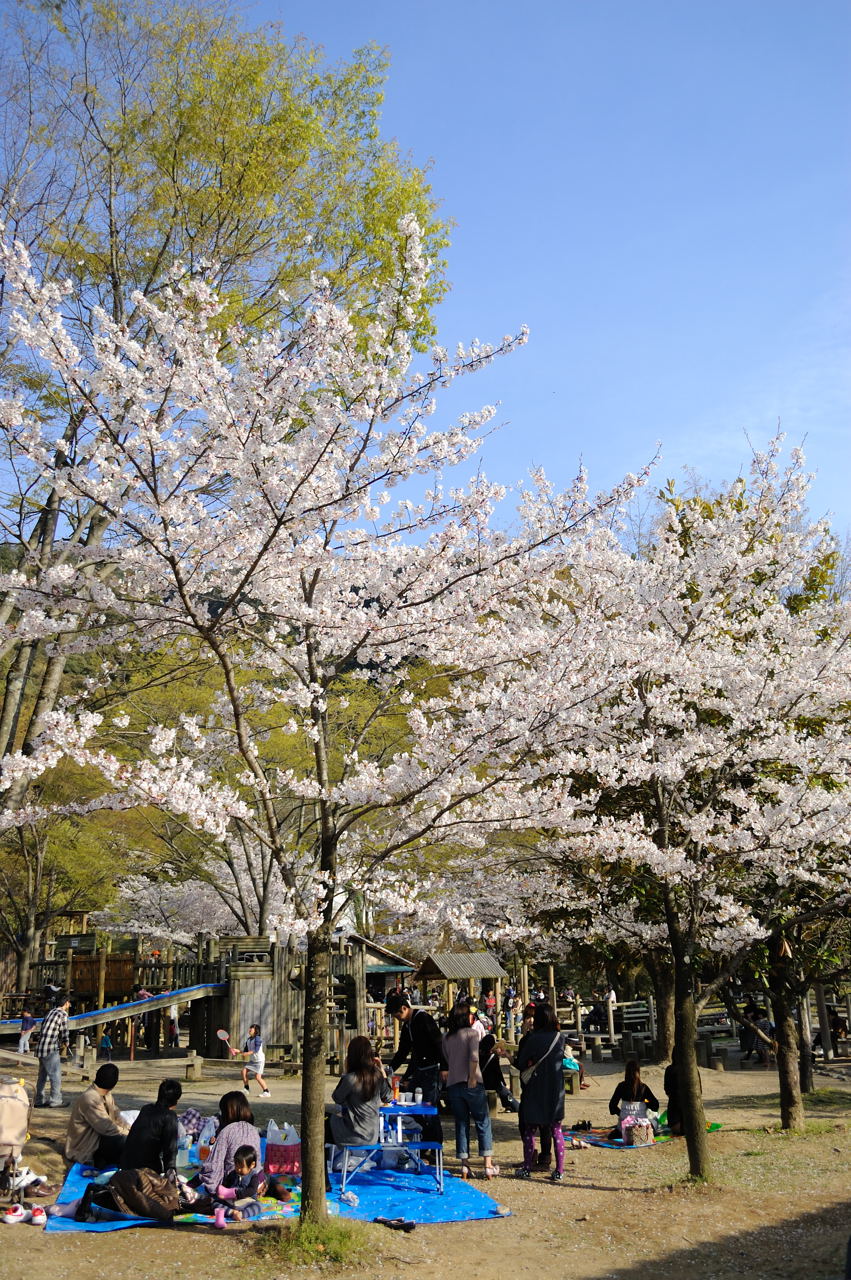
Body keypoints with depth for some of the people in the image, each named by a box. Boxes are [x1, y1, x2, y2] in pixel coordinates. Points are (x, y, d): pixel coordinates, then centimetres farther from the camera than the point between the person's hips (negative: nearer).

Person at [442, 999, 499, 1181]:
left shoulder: (446, 1037, 10)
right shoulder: (472, 1032, -5)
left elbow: (447, 1059, 15)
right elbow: (474, 1057, -17)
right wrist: (473, 1078, -11)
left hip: (452, 1084, 4)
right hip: (472, 1084, -4)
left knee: (461, 1123, 11)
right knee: (483, 1122, 6)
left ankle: (464, 1165, 9)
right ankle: (488, 1164, 5)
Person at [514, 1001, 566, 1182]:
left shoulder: (532, 1039, -15)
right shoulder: (560, 1038, -4)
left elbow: (521, 1063, -8)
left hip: (534, 1090, -3)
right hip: (555, 1090, 3)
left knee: (529, 1130, 11)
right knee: (556, 1130, 10)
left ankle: (527, 1167, 16)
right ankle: (559, 1171, 8)